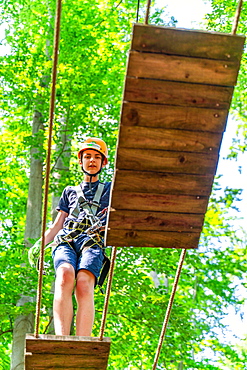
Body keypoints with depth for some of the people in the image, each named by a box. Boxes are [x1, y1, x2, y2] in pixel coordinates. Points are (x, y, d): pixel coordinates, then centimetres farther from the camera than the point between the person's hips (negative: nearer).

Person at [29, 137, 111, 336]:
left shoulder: (110, 189, 32)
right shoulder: (70, 191, 35)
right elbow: (57, 226, 29)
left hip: (92, 243, -1)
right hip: (65, 241, 2)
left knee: (84, 285, -34)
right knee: (65, 276, -35)